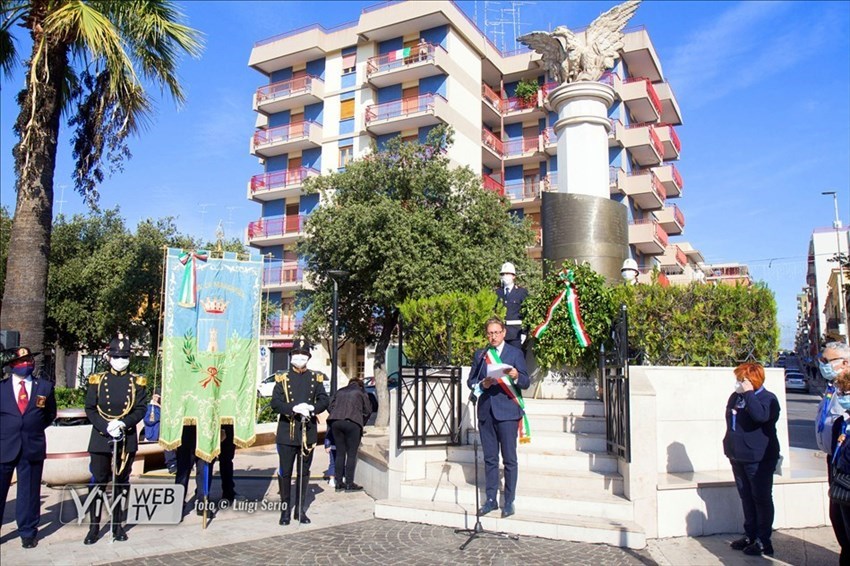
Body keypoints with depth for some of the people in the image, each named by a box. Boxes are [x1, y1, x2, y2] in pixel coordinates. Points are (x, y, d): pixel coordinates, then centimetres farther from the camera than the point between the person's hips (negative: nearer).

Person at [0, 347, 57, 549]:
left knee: (29, 491, 8)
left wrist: (35, 429, 7)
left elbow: (50, 414, 15)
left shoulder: (45, 387, 5)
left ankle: (28, 532, 20)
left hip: (33, 448, 1)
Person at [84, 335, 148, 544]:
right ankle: (94, 527, 11)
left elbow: (141, 409, -1)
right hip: (101, 438, 0)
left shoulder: (137, 382, 4)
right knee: (98, 481, 1)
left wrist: (123, 424, -18)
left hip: (127, 438, 1)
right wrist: (106, 427, -15)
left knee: (122, 482, 8)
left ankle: (118, 525, 18)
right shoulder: (97, 380, 4)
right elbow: (90, 409, -1)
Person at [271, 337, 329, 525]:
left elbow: (324, 401, 1)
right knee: (285, 473, 3)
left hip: (308, 432, 2)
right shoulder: (282, 378, 2)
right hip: (287, 432, -2)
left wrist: (311, 408, -18)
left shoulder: (316, 378, 8)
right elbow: (275, 403, -7)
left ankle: (301, 510, 21)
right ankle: (285, 510, 15)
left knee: (304, 473, 10)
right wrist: (294, 408, -22)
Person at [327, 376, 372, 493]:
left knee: (340, 453, 11)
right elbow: (368, 410, 11)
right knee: (351, 454, 1)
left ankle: (339, 483, 13)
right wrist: (362, 423, 23)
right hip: (352, 423, -4)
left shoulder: (340, 391, 24)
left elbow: (330, 408, 20)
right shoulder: (361, 392, 13)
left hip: (336, 422, 5)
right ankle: (349, 483, -1)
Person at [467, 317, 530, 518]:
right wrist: (482, 384, -8)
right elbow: (470, 381, 13)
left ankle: (509, 502, 9)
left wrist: (516, 376, -22)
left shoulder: (515, 353, 4)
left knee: (509, 459, -1)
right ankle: (491, 499, 19)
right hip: (486, 411, 4)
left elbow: (526, 383, -1)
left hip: (507, 411, -3)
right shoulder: (479, 355, 14)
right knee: (490, 458, 9)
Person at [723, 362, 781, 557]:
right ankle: (750, 535, 25)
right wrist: (729, 445, 16)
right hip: (738, 457, 7)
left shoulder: (767, 398, -12)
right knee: (746, 498, 15)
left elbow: (761, 415, -34)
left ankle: (763, 541, 10)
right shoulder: (735, 396, 8)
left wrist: (749, 393, -29)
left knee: (762, 499, 2)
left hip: (759, 459, -7)